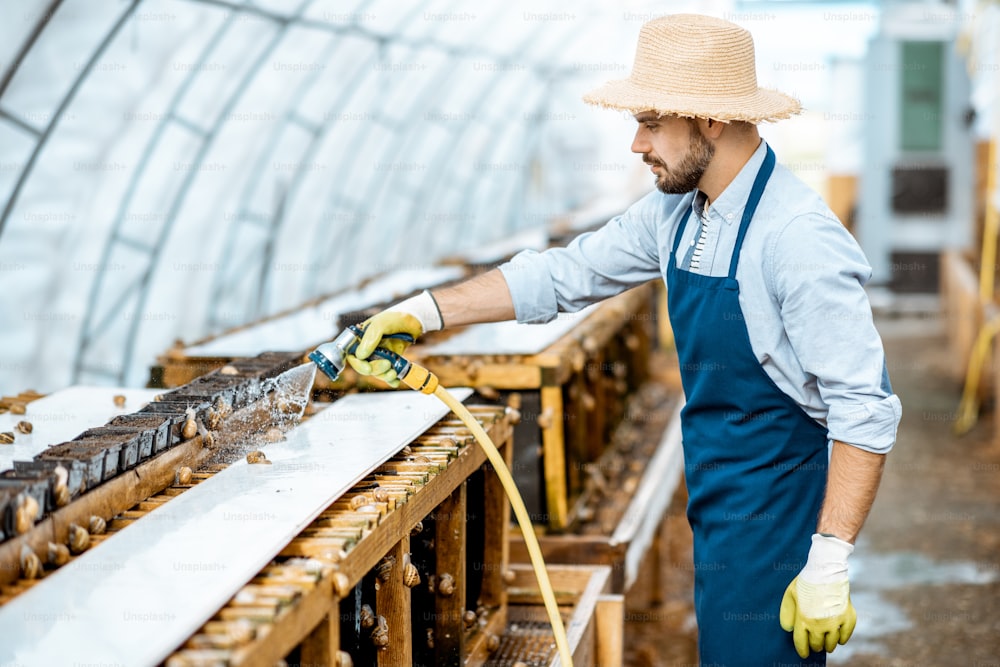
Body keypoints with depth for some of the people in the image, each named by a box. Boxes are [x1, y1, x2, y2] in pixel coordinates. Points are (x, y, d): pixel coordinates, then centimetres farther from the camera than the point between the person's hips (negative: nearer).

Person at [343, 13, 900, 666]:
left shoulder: (801, 238, -23)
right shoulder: (675, 212, 3)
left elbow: (866, 408, -24)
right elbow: (565, 274, 12)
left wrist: (830, 563, -26)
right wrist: (422, 313, 9)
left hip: (777, 515, -8)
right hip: (718, 507, 8)